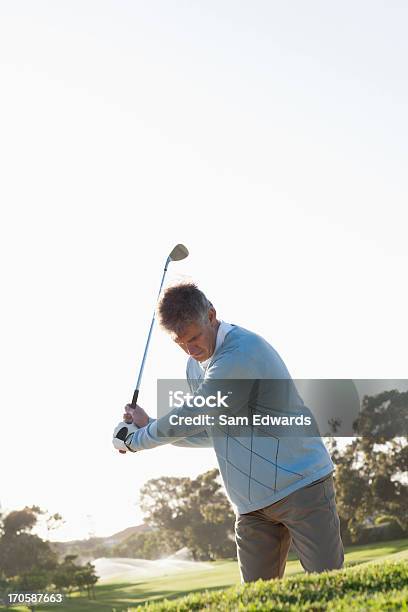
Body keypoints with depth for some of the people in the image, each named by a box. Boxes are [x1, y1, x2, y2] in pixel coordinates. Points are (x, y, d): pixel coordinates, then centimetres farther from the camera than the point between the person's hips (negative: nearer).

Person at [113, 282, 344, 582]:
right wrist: (151, 426, 11)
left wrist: (139, 439, -3)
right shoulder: (196, 366, 10)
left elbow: (191, 418, -18)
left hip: (301, 485, -8)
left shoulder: (242, 352, -20)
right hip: (252, 504, 8)